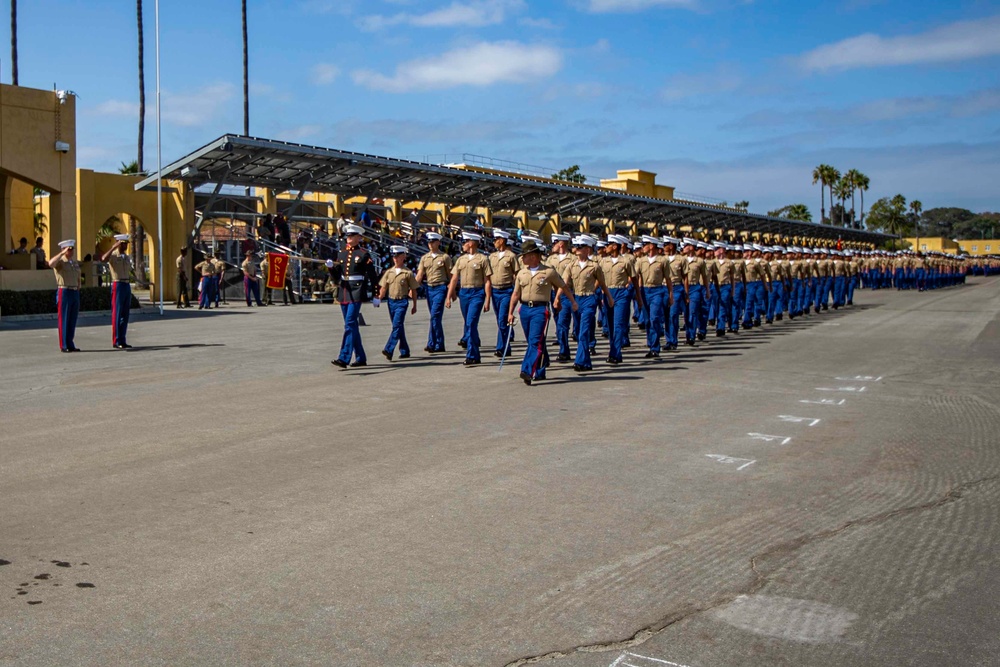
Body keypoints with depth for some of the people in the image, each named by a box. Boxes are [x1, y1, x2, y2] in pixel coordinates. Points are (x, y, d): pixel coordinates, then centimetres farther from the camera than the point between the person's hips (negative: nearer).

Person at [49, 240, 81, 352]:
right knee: (64, 320, -3)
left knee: (73, 320, 9)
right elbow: (51, 264, -28)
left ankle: (70, 344, 15)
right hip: (64, 292, -7)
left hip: (75, 292, 7)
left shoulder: (75, 263, 16)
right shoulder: (60, 262, -5)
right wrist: (62, 253, -24)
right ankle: (64, 346, -1)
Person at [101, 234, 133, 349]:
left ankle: (123, 340, 14)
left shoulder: (127, 256, 16)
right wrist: (113, 247, -30)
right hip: (118, 285, -7)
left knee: (125, 314, 8)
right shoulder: (113, 255, -8)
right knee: (117, 314, -4)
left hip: (127, 285, 7)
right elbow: (104, 259, -31)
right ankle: (116, 341, -1)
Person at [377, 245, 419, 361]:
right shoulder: (389, 272, 8)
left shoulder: (408, 273, -3)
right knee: (398, 327, 12)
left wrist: (414, 306, 4)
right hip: (391, 301, 5)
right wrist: (379, 299, -4)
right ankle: (404, 351, 22)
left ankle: (389, 350, -23)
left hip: (402, 302, -5)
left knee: (397, 325, -16)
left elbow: (413, 290, 2)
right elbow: (383, 288, 10)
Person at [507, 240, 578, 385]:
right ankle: (540, 372, 26)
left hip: (540, 309, -5)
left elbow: (564, 287, 10)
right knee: (532, 342, 12)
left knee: (535, 341, -14)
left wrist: (573, 302, 19)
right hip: (525, 309, 5)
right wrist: (510, 313, 8)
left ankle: (528, 372, -22)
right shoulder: (521, 273, 11)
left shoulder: (549, 272, -2)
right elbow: (516, 294, 14)